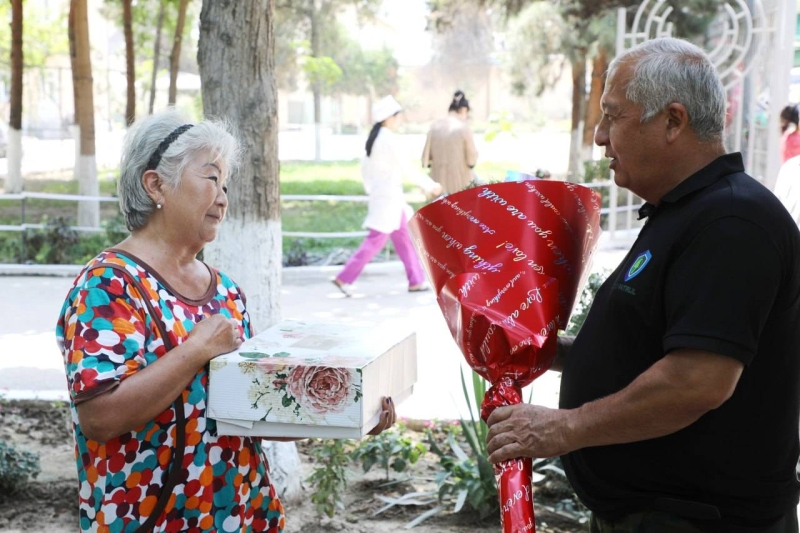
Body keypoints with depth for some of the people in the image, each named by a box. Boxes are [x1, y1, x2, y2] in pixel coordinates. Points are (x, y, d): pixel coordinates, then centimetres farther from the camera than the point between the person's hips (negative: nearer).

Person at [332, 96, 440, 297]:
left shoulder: (374, 138, 9)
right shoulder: (389, 139, -18)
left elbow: (365, 167, 16)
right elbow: (405, 169, -17)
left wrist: (371, 190, 24)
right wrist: (430, 186, -10)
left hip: (380, 195, 10)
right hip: (389, 197, -10)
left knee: (404, 238, 13)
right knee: (375, 241, -5)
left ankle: (416, 281, 17)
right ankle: (344, 278, -2)